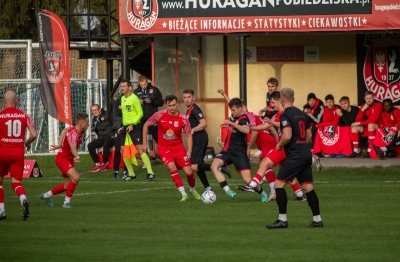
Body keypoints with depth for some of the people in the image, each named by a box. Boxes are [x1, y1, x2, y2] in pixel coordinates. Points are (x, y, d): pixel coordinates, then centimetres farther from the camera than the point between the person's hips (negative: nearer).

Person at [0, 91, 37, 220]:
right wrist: (27, 143, 17)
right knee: (16, 182, 6)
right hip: (18, 152, 2)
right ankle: (24, 200, -26)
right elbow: (34, 134, -2)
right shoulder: (24, 115, 2)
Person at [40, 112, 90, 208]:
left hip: (69, 160, 9)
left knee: (67, 185, 15)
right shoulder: (73, 134, -31)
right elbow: (73, 147, -51)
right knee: (76, 177, -29)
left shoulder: (80, 131, -2)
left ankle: (46, 195, 35)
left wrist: (59, 145, 16)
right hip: (62, 158, -9)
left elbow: (65, 130, 17)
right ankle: (67, 202, -17)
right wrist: (77, 156, -71)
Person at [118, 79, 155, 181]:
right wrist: (123, 126, 19)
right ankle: (131, 174, 17)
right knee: (123, 151, 6)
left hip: (134, 127, -9)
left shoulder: (134, 98, -10)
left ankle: (150, 173, -15)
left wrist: (132, 124, -19)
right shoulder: (122, 98, 15)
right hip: (125, 127, 9)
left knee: (140, 150, -16)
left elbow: (140, 113, -11)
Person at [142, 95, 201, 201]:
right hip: (164, 148, -1)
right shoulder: (159, 115, -12)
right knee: (172, 167, -26)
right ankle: (183, 194, -17)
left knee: (189, 172, -6)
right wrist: (144, 143, 3)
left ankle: (193, 190, 27)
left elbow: (188, 135, -2)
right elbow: (146, 125, 3)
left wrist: (189, 151, -14)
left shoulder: (183, 119, -10)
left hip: (178, 147, 1)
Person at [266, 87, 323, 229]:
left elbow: (287, 136, -22)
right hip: (306, 153, 8)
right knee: (308, 187, 11)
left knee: (279, 184, -3)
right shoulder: (301, 114, 14)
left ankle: (282, 220, -7)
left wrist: (279, 145, -4)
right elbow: (308, 135, 19)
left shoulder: (285, 115, -11)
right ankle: (317, 220, 10)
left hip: (295, 155, -8)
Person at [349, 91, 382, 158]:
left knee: (370, 125, -36)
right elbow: (357, 120, -4)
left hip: (377, 127, -6)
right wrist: (362, 109, -17)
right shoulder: (363, 106, 2)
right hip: (366, 127, 6)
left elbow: (373, 120, -24)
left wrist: (360, 123, -21)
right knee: (354, 127, -15)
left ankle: (369, 151, -35)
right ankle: (356, 150, -15)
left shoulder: (378, 105, -15)